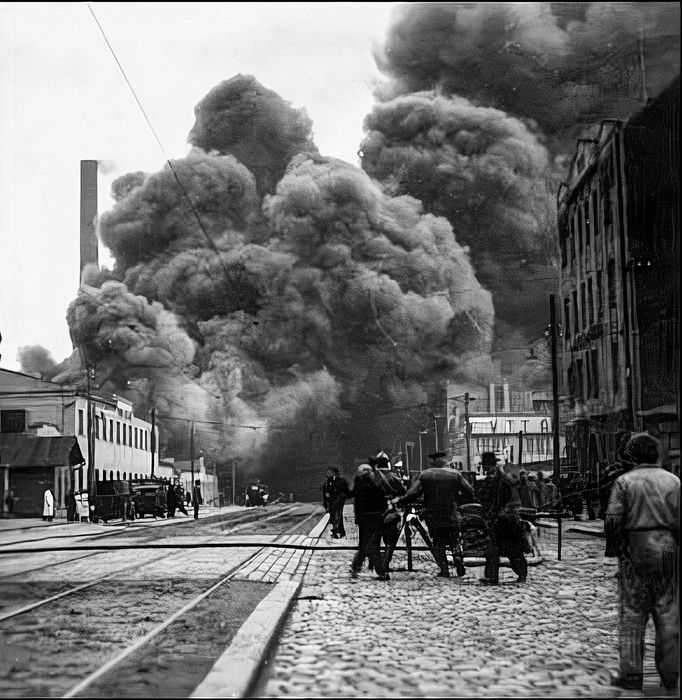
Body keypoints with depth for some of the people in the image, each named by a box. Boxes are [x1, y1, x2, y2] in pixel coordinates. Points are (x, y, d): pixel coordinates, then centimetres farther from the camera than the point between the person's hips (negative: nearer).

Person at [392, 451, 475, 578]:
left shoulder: (425, 475, -1)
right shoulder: (455, 475, 1)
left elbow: (412, 494, -6)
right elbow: (470, 494, 2)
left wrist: (398, 501, 7)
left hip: (432, 517, 0)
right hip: (451, 515, 0)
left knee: (438, 543, 11)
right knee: (454, 540, 17)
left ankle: (444, 570, 2)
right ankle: (458, 559, -8)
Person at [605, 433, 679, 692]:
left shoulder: (624, 481, -3)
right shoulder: (672, 481, 4)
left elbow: (612, 520, -10)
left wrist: (614, 549, 1)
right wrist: (676, 547, 8)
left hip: (634, 551, -2)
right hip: (668, 551, 2)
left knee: (632, 613, 4)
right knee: (668, 614, 9)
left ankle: (631, 674, 4)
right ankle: (669, 675, 13)